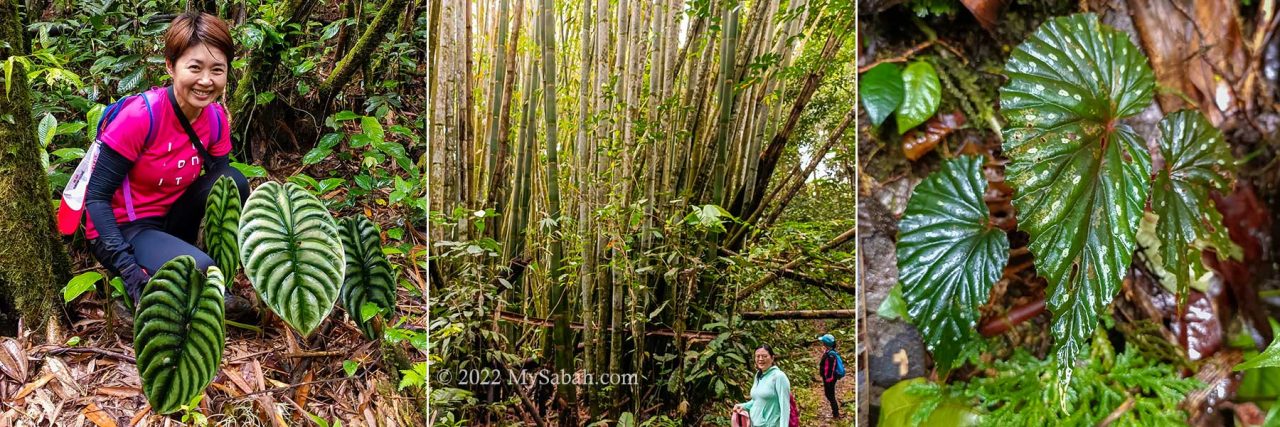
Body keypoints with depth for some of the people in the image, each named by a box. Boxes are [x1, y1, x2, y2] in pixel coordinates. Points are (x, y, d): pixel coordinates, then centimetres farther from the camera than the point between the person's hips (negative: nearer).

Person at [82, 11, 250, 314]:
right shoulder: (141, 115, -23)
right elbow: (96, 197, -20)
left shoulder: (216, 119, -5)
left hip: (168, 220, 7)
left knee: (232, 180, -18)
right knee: (199, 271, -33)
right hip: (120, 229, -6)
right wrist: (130, 271, -29)